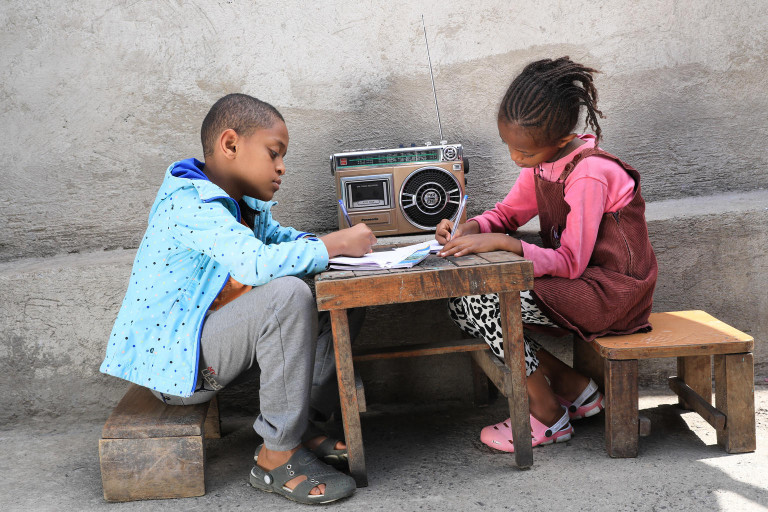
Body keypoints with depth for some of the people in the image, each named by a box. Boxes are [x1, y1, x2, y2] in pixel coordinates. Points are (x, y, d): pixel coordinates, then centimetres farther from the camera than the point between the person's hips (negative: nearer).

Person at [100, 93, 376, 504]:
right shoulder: (191, 204, -24)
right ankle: (277, 457, -22)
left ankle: (304, 420, 5)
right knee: (287, 294, -33)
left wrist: (335, 242, -3)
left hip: (203, 349, 10)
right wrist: (333, 245, -25)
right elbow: (256, 264, -37)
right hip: (174, 363, -10)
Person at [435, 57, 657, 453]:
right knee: (462, 303, 0)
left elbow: (570, 263, -23)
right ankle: (574, 388, 4)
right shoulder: (541, 161, 2)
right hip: (576, 279, 9)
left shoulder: (589, 175, -23)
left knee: (482, 304, -21)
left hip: (609, 291, -9)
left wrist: (499, 242, -28)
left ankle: (548, 416, -3)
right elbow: (507, 213, 15)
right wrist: (471, 228, -7)